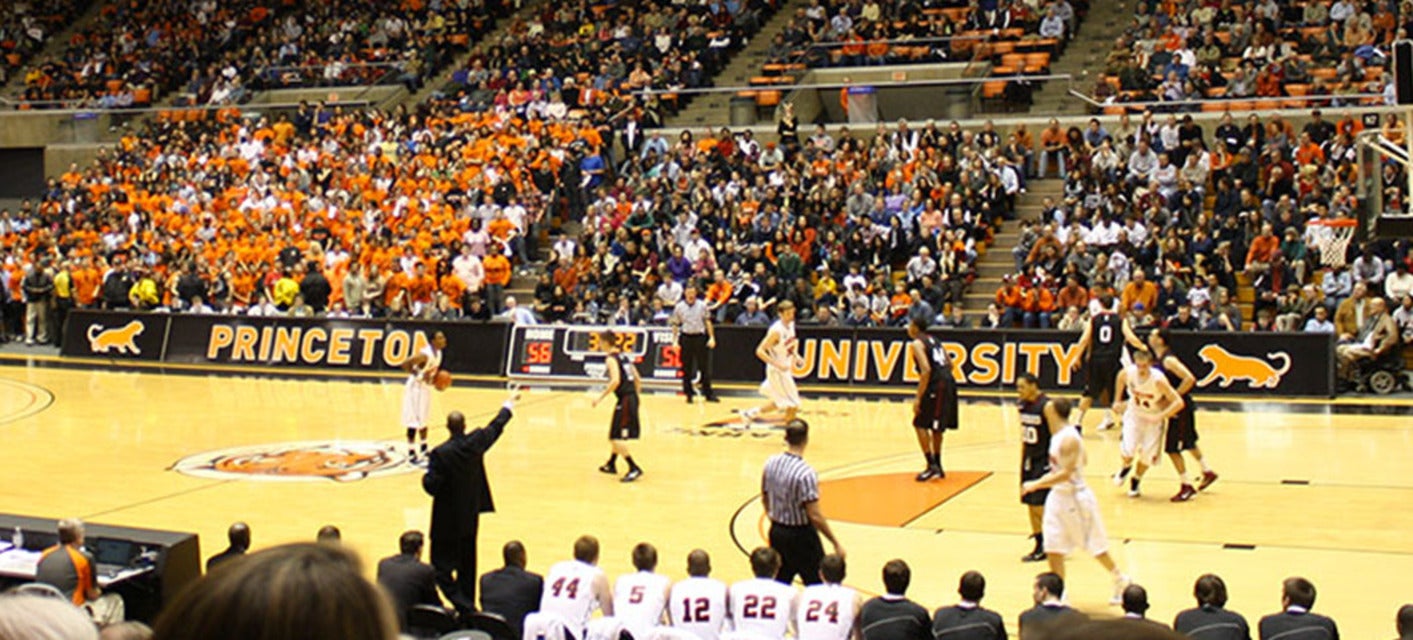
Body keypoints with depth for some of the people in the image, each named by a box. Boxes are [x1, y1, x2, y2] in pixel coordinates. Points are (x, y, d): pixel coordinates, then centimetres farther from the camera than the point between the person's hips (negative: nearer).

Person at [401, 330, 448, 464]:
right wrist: (420, 376, -29)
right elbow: (405, 364, -30)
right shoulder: (425, 354, -26)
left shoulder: (438, 353, 3)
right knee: (414, 422, -6)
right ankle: (411, 454, 0)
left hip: (426, 388, 9)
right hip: (416, 388, -9)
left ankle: (424, 449, 33)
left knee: (424, 420, 20)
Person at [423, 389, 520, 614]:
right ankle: (468, 604, 30)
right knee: (467, 564, 19)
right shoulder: (475, 442, -7)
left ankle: (464, 606, -13)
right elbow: (496, 427, 11)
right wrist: (509, 403, 27)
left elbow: (431, 487, -20)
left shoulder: (440, 454, -21)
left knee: (442, 566, -1)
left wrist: (426, 477, 3)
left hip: (447, 521, -6)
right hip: (470, 516, 6)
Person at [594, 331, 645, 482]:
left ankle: (634, 469, -10)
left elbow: (616, 380, -25)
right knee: (615, 435, 23)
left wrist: (601, 397, -20)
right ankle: (611, 464, 37)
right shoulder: (624, 356, 15)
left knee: (617, 437, -6)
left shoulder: (611, 358, -11)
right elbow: (638, 380, 17)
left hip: (625, 399, -9)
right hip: (632, 397, 9)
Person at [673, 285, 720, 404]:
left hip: (700, 337, 0)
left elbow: (708, 321, 5)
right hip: (686, 338, 0)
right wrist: (674, 340, 0)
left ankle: (708, 394, 9)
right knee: (686, 368, 4)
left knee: (704, 367, 1)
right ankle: (689, 394, 14)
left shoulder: (702, 305, 2)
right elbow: (675, 324, 6)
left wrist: (712, 337, -1)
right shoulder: (679, 307, 2)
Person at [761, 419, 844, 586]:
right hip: (800, 535, -6)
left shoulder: (771, 463, -4)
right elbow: (815, 516, -22)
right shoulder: (806, 473, -24)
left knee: (780, 583, 18)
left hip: (777, 533, 6)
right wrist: (835, 543, -13)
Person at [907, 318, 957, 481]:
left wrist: (918, 397, -18)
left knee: (920, 425, 0)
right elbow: (950, 364, 20)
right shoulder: (933, 340, 20)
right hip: (948, 383, 9)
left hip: (936, 386, -9)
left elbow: (926, 370, -19)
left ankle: (932, 466, -3)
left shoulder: (917, 344, -7)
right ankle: (937, 466, 24)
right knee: (936, 427, 19)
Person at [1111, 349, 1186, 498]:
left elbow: (1179, 402, -33)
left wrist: (1160, 416, -35)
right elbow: (1120, 379, 5)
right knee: (1127, 450, -15)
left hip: (1153, 417, -1)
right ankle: (1126, 467, 23)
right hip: (1134, 414, 1)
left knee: (1147, 455, 0)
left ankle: (1136, 481, 31)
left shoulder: (1158, 380, -33)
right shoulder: (1127, 373, -23)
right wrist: (1117, 401, 8)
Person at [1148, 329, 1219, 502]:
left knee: (1172, 447, -5)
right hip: (1179, 406, 10)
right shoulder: (1159, 359, 6)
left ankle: (1186, 486, 3)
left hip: (1181, 407, -10)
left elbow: (1190, 379, -29)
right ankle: (1208, 472, 39)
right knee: (1188, 442, 24)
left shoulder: (1168, 360, -23)